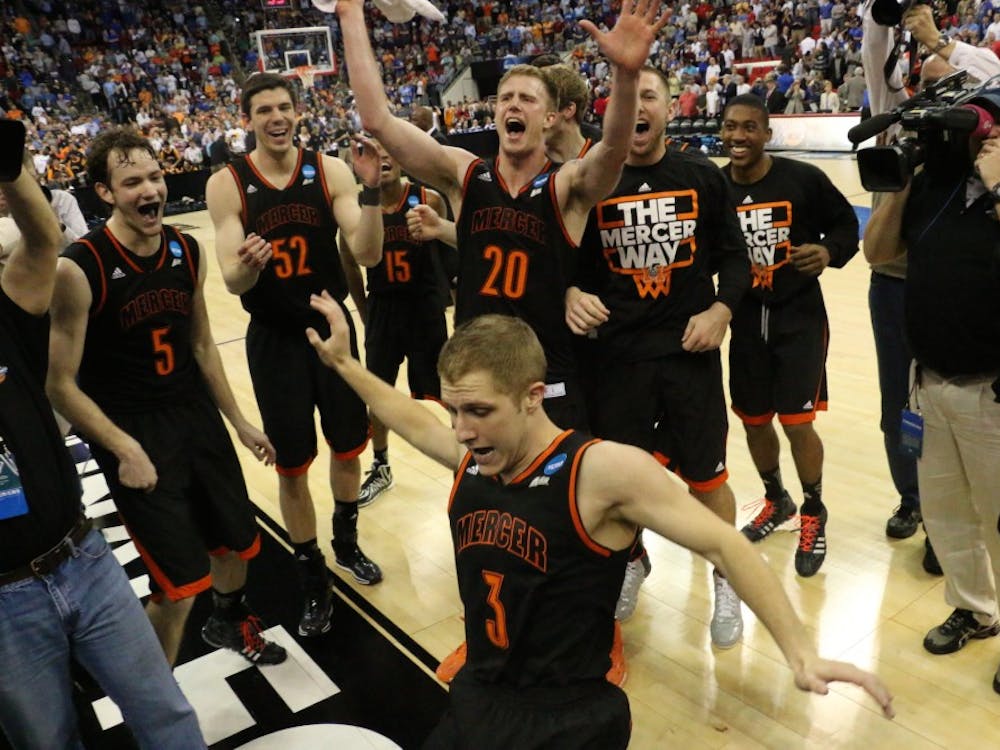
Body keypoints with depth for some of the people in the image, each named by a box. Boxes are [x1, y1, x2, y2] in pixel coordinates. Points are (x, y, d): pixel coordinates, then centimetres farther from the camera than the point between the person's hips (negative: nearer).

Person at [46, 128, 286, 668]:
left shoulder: (187, 251, -1)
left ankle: (229, 622, 50)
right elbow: (61, 385, -14)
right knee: (181, 582, -3)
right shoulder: (79, 269, -19)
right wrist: (126, 450, -18)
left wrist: (238, 420, 12)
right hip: (130, 434, -6)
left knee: (239, 541, 18)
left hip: (197, 417, 6)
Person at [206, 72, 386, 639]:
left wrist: (372, 189, -30)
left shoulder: (331, 170, -8)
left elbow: (368, 254, -17)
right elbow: (233, 282, -15)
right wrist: (247, 267, -38)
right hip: (274, 340, -1)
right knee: (292, 466, 6)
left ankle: (347, 543, 43)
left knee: (349, 446, 16)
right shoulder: (227, 184, -9)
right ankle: (314, 580, 26)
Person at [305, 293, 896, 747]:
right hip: (476, 703, 6)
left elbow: (723, 546, -17)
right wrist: (344, 363, 23)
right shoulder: (472, 460, -2)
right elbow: (415, 422, 19)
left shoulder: (603, 471, -21)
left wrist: (801, 654, -22)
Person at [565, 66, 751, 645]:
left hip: (691, 350, 0)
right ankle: (632, 560, 39)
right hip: (617, 353, 1)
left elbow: (734, 256, 6)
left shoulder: (703, 176, 2)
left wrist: (721, 309, -11)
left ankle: (726, 579, 31)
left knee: (707, 476, 7)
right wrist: (572, 296, -16)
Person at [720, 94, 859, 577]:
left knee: (797, 423, -4)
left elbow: (846, 223, 2)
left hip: (800, 317, -3)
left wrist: (829, 252, -19)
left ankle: (813, 514, 22)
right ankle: (776, 501, 39)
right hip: (746, 320, 4)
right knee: (753, 422, 12)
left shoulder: (803, 179, -11)